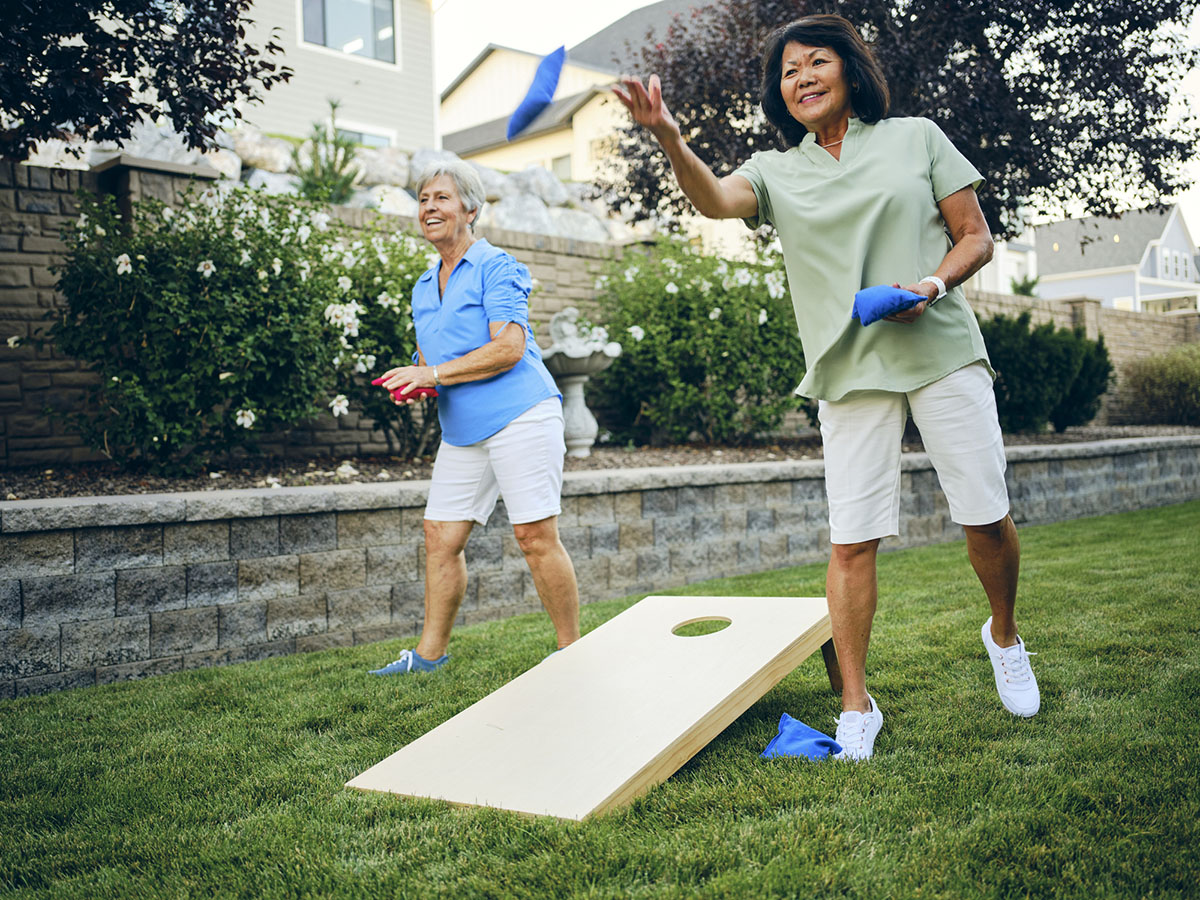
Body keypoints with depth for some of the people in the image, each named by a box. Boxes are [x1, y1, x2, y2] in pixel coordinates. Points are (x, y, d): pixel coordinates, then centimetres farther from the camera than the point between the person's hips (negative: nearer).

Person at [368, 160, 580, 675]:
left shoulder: (495, 266, -5)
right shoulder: (423, 288, 19)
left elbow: (510, 347, -16)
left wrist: (434, 373, -16)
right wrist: (414, 385, 0)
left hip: (519, 415, -8)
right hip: (462, 430, 8)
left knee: (535, 536, -8)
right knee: (440, 536, 6)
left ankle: (571, 650, 5)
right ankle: (430, 653, 17)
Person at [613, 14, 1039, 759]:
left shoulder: (916, 138, 10)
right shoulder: (777, 172, 11)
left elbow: (976, 237, 9)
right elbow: (715, 200, -11)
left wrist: (934, 284, -11)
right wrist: (670, 138, -30)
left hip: (941, 351, 0)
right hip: (851, 370, 0)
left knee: (987, 516, 2)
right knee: (852, 539, -3)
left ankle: (1004, 634, 32)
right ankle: (856, 705, 8)